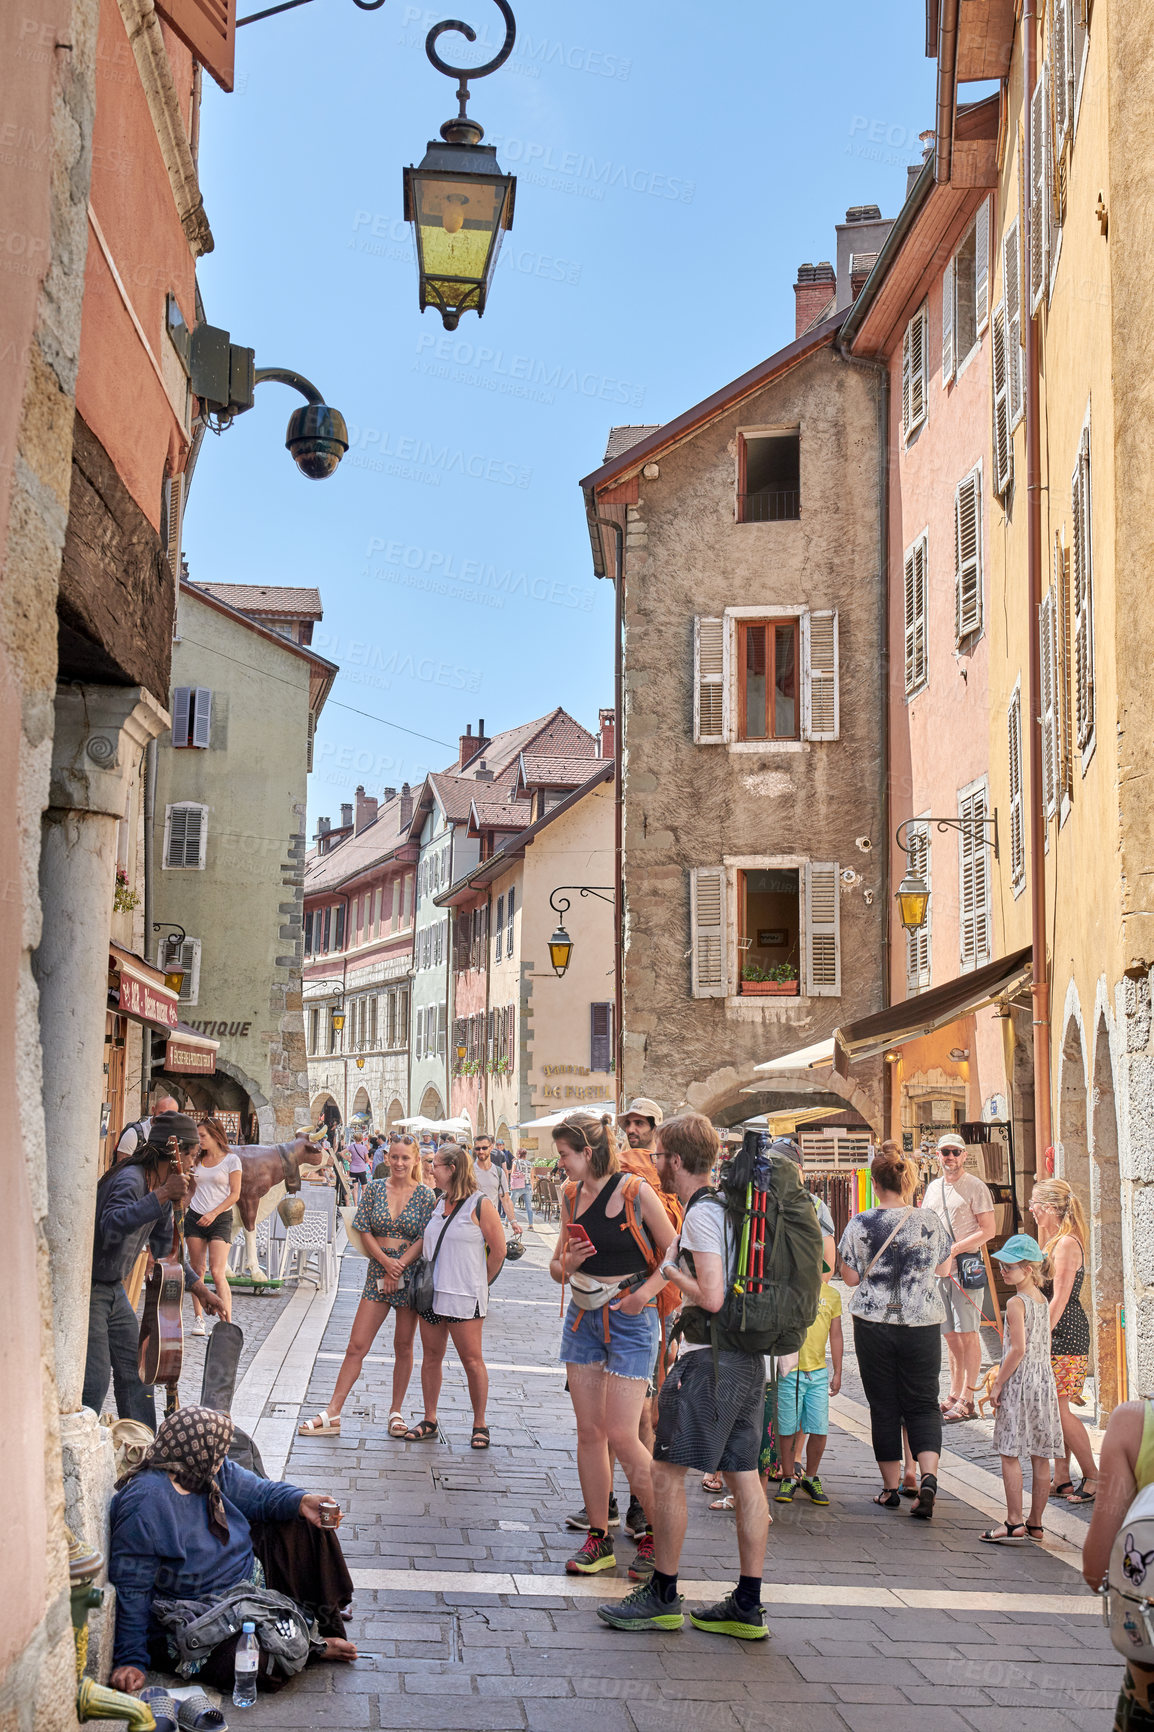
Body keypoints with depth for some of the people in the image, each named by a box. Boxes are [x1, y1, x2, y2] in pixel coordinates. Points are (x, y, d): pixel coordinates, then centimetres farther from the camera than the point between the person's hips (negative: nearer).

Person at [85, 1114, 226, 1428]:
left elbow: (164, 1248, 20)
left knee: (136, 1372, 11)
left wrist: (199, 1288, 17)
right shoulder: (131, 1180, -23)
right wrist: (161, 1195, -47)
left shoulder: (160, 1185, 7)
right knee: (95, 1382, -12)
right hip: (87, 1290, -10)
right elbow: (111, 1227, -44)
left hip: (115, 1290, 10)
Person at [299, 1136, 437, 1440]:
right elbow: (363, 1230, 1)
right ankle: (332, 1414, -1)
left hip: (411, 1273, -1)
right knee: (356, 1346, -2)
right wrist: (386, 1262, -11)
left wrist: (399, 1266, -14)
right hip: (378, 1270, 1)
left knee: (403, 1347, 6)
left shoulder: (426, 1196, 0)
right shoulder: (374, 1189, 5)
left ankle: (396, 1413, 19)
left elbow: (425, 1239, -5)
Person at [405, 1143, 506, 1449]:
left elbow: (498, 1251, -5)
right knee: (431, 1357, 10)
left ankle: (480, 1425, 9)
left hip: (464, 1297, -6)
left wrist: (479, 1283, 3)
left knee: (472, 1360, -1)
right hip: (432, 1292, 7)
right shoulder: (439, 1202, 11)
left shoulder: (480, 1205, -9)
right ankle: (429, 1421, 20)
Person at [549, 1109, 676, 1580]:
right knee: (588, 1431, 7)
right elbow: (557, 1267, 14)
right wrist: (567, 1264, -8)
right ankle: (598, 1539, 17)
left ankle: (656, 1534, 10)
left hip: (630, 1320, -6)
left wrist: (647, 1290, -18)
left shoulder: (636, 1192, -11)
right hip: (583, 1319, 6)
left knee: (621, 1435, -8)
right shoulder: (572, 1196, 7)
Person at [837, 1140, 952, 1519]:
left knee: (883, 1405, 10)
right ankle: (928, 1476, -11)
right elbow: (944, 1267, 9)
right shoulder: (929, 1221, -4)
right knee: (923, 1402, 9)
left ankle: (891, 1487, 16)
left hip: (874, 1323, -1)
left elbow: (851, 1277, -2)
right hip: (922, 1322, 1)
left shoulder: (861, 1224, -9)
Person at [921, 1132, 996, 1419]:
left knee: (968, 1334, -6)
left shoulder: (975, 1187, -4)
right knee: (951, 1335, 10)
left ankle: (967, 1400, -4)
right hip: (939, 1270, 6)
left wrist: (953, 1249, -16)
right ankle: (954, 1394, 16)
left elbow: (987, 1231, -9)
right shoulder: (933, 1188, 16)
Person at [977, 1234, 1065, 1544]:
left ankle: (1014, 1524, -4)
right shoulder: (1042, 1300, 10)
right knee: (1040, 1457, 9)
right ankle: (1035, 1524, 16)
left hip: (1019, 1383, -8)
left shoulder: (1016, 1303, -14)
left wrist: (998, 1383, -13)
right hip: (1044, 1381, 8)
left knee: (1010, 1454, -3)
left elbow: (1018, 1349, -19)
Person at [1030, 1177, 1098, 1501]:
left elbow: (1059, 1299, -20)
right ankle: (1062, 1480, 15)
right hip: (1056, 1333, 10)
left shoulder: (1066, 1244, -17)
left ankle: (1093, 1477, 2)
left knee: (1057, 1409, -6)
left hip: (1065, 1335, -10)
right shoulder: (1055, 1242, 13)